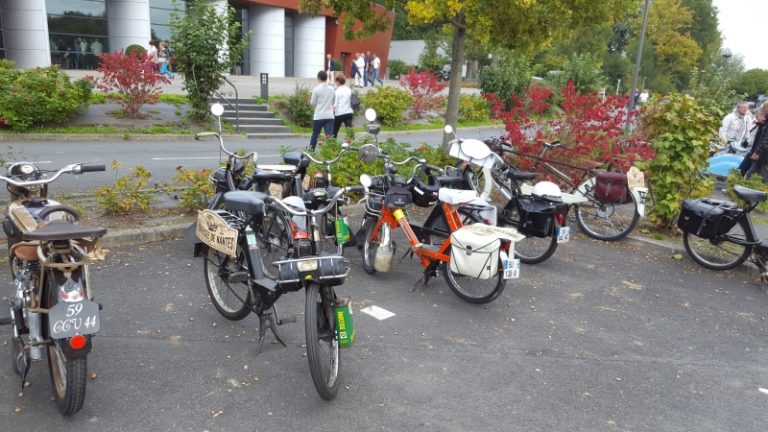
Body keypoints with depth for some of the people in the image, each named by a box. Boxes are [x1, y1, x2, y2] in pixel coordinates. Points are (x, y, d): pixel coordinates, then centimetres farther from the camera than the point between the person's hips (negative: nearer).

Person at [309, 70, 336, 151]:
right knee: (329, 136, -4)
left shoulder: (316, 89, -7)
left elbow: (313, 103, -2)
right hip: (329, 116, 2)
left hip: (319, 116, -2)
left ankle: (311, 151, 22)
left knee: (315, 135, 12)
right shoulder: (332, 90, 6)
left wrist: (310, 100, 18)